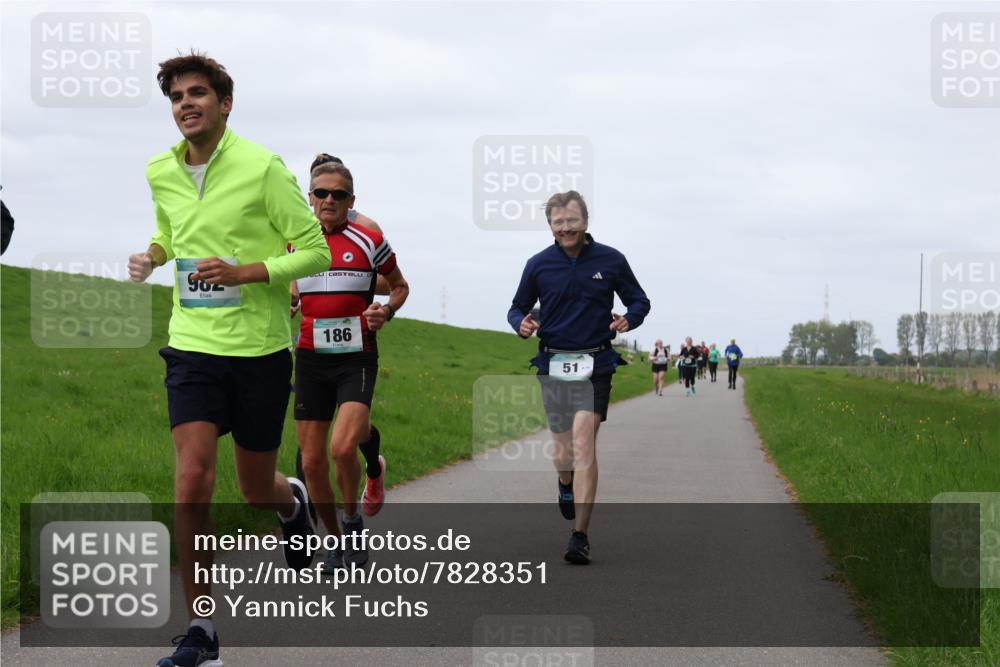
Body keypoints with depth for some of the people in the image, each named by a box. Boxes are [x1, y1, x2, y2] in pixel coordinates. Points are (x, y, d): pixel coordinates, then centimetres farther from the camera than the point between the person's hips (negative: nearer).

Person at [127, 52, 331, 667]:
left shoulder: (262, 167, -11)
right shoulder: (161, 172, 5)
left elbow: (317, 250, -7)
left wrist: (246, 272, -20)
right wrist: (151, 256, 4)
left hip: (260, 347, -3)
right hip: (193, 345, 3)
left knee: (258, 492, 9)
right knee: (192, 481, -13)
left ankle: (294, 500, 49)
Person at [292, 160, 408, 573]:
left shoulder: (369, 242, -1)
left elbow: (399, 285, 15)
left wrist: (386, 311, -5)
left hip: (356, 358, -3)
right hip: (311, 360, 3)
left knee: (343, 448, -22)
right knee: (312, 462, 1)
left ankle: (352, 520, 4)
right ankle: (336, 539, 21)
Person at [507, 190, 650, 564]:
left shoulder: (610, 261, 1)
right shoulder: (538, 265, 4)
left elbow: (640, 301, 10)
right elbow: (518, 308, 13)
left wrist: (628, 319, -12)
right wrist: (521, 324, -11)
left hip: (594, 365, -2)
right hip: (552, 364, 2)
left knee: (584, 444, -14)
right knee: (564, 452, 8)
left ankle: (580, 537, -14)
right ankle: (566, 486, 47)